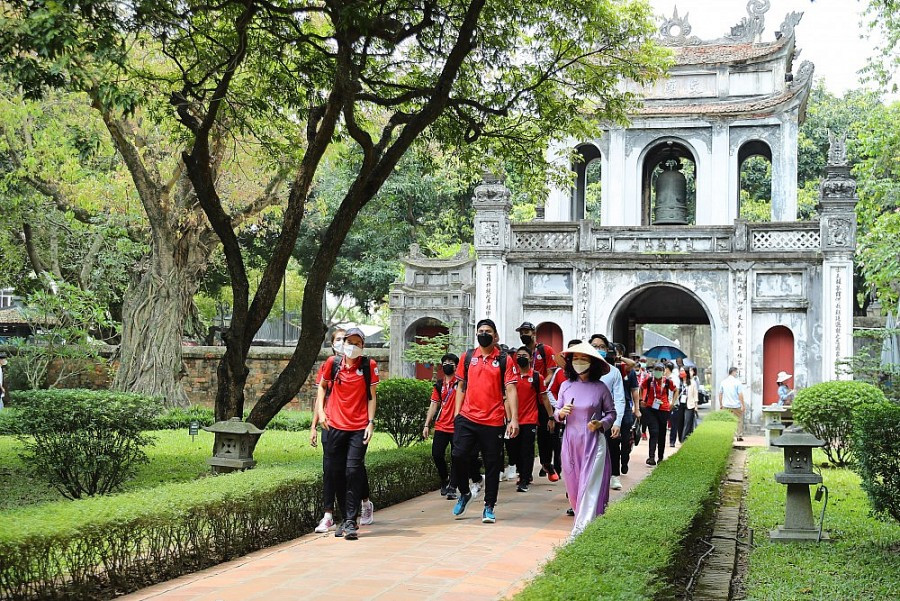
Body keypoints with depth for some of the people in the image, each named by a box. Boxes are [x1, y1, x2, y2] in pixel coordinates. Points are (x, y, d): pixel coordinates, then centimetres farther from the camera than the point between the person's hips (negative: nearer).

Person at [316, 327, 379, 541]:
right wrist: (320, 411, 4)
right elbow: (322, 387, 17)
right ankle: (346, 518, 19)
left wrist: (371, 422, -4)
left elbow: (371, 396, 3)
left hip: (359, 428, -2)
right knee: (337, 473, 6)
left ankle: (351, 522, -7)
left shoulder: (369, 365, 0)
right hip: (334, 426, 3)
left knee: (353, 471, -10)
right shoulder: (333, 363, 4)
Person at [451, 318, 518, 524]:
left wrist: (513, 419, -12)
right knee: (458, 455, -10)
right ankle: (464, 493, 16)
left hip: (494, 422, -2)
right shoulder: (467, 357, 10)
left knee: (492, 464, 4)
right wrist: (457, 412, 7)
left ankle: (489, 507, 15)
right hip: (467, 418, 2)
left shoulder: (504, 360, 2)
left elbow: (511, 390, -3)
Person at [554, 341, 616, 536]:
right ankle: (581, 517, 27)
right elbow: (556, 413, 13)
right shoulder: (566, 385, 5)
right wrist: (561, 413, -10)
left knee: (589, 485, -8)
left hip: (593, 442, -3)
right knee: (573, 484, 8)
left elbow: (611, 413, 6)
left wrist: (601, 424, -13)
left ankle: (582, 529, -10)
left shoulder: (600, 388, -3)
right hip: (571, 442, 3)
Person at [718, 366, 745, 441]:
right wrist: (742, 405, -6)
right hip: (736, 405, -4)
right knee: (739, 420, 9)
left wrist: (720, 404, 18)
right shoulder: (737, 382, -8)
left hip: (725, 405, 4)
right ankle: (739, 436, 9)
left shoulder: (723, 382, 5)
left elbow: (720, 394, 9)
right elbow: (740, 394, -11)